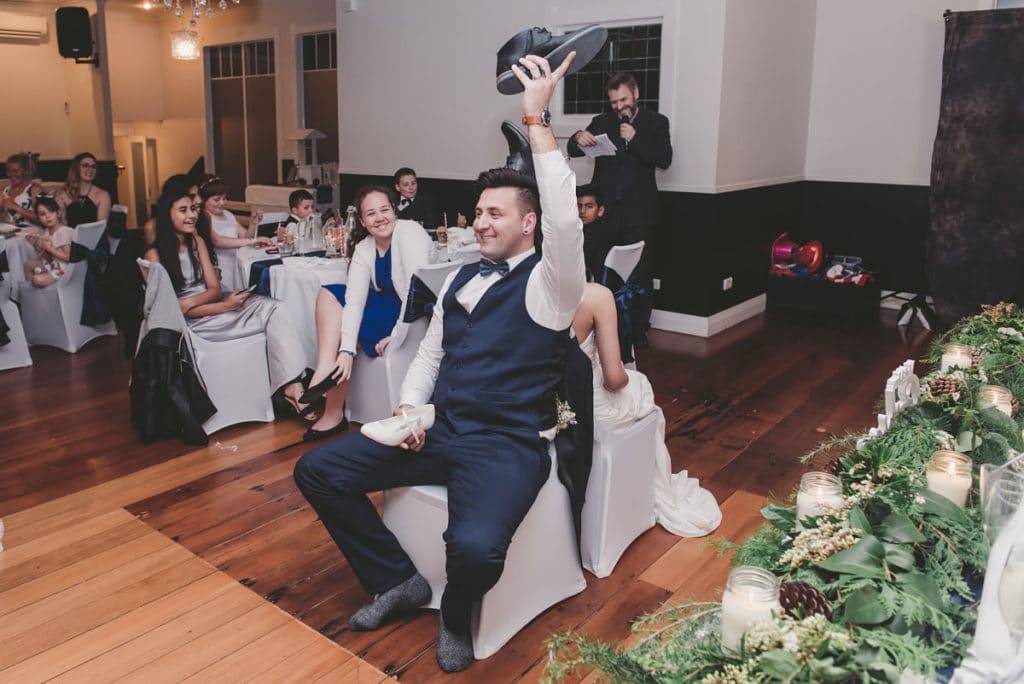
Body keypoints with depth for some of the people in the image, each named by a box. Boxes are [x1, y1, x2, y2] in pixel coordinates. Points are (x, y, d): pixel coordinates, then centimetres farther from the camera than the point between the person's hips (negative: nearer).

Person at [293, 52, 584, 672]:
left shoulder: (546, 285, -8)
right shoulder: (461, 279, 14)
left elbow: (565, 221, -29)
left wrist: (536, 117, -29)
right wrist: (409, 407, 0)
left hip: (508, 445, -7)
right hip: (439, 431, 7)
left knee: (475, 547, -35)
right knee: (317, 470, -3)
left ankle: (456, 617, 5)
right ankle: (399, 581, 14)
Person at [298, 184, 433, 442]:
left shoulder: (409, 232, -18)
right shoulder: (363, 249, -1)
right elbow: (354, 300, -14)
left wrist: (396, 335, -25)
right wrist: (346, 350, -26)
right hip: (386, 304, 8)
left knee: (336, 322, -17)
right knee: (328, 294, -4)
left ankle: (334, 413, -6)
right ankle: (327, 370, -20)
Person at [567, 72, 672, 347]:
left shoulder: (656, 122, 8)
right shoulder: (601, 122, 13)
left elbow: (664, 159, -3)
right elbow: (572, 151, 5)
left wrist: (634, 139, -13)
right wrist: (578, 139, -18)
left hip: (638, 212, -1)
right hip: (605, 209, 1)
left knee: (640, 272, 2)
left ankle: (639, 330, 12)